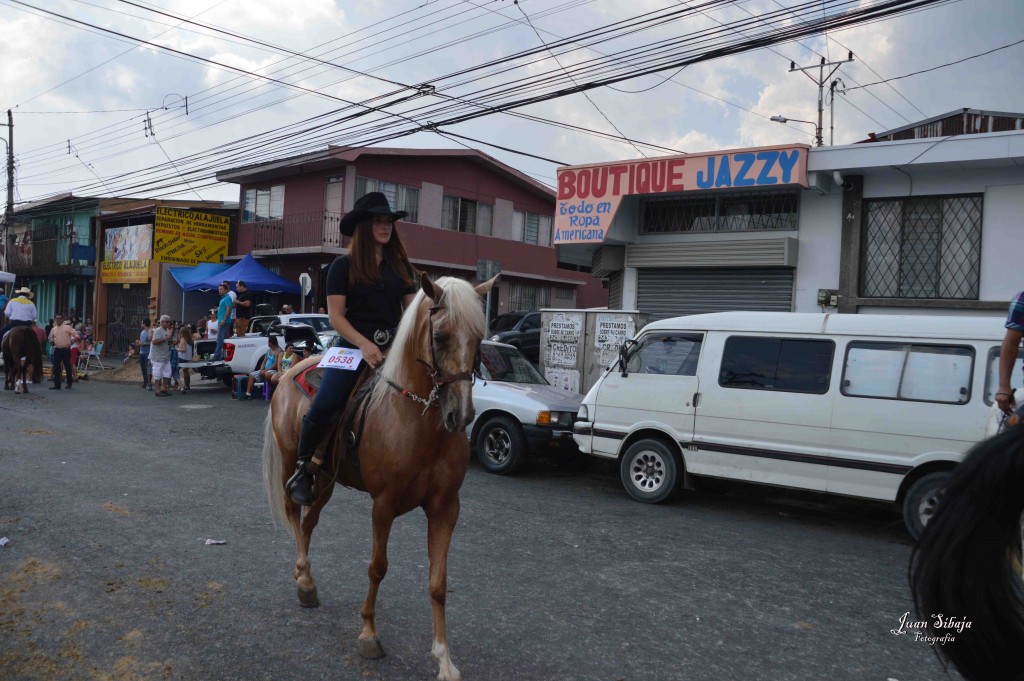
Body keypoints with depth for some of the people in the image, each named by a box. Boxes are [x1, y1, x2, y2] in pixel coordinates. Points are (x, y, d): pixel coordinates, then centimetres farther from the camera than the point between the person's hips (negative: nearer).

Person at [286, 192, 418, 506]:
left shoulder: (401, 266, 14)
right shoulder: (344, 266, 1)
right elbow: (335, 315, -5)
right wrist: (364, 344, -19)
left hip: (393, 347, 4)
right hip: (353, 345, -4)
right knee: (323, 406, -20)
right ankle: (303, 468, 5)